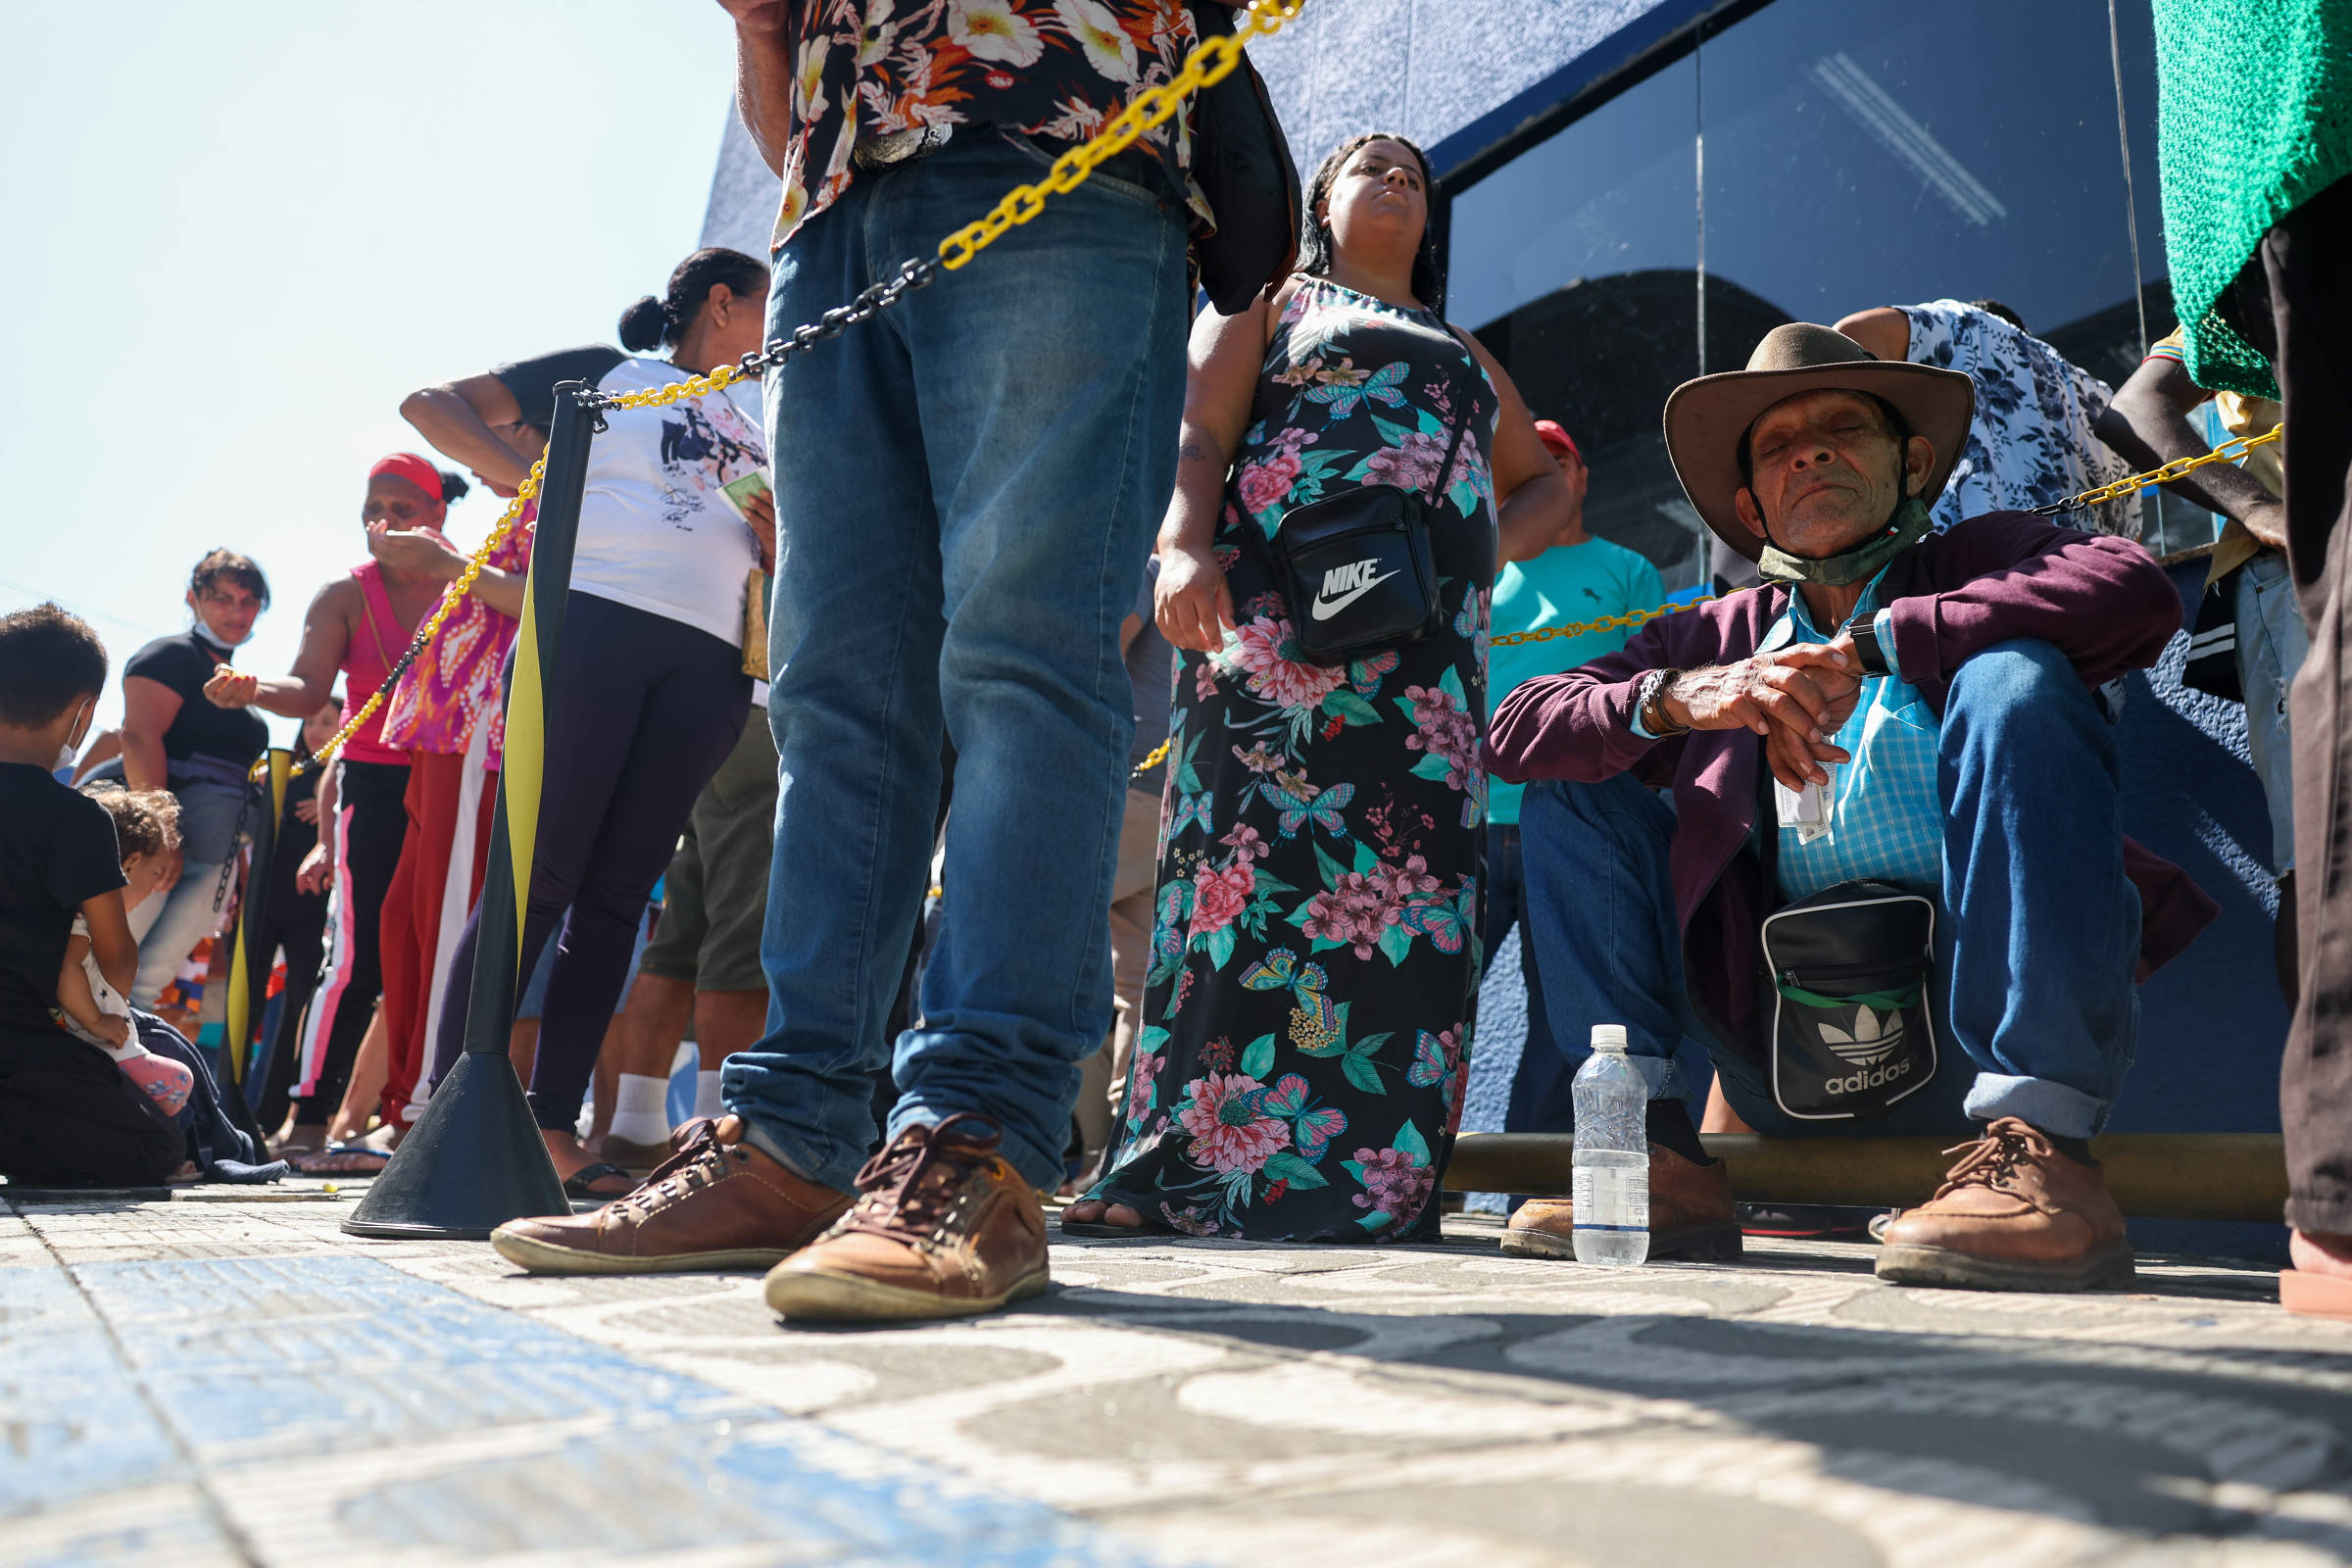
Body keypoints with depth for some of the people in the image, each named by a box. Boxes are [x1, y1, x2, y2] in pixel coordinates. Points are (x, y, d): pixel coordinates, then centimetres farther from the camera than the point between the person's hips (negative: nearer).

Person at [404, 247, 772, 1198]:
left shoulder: (753, 439, 29)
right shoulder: (608, 373, 14)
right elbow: (433, 404, 9)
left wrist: (775, 537, 7)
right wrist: (531, 481, -6)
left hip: (706, 663, 5)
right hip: (595, 618, -5)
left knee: (619, 890, -1)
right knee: (540, 871, -11)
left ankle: (554, 1128, 0)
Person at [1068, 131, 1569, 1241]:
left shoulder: (1468, 357, 34)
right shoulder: (1273, 300, 20)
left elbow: (1543, 481, 36)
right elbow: (1200, 433, 5)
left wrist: (1499, 545, 12)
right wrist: (1185, 546, -16)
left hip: (1432, 646, 5)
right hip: (1278, 609, -5)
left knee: (1411, 888, -6)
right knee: (1257, 862, -14)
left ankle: (1371, 1181, -5)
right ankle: (1180, 1166, -13)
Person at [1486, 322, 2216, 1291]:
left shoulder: (1978, 565, 11)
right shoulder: (1714, 639, 17)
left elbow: (2139, 593, -13)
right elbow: (1513, 732, 5)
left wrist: (1863, 648, -14)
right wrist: (1674, 697, -14)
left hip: (1978, 1014, -3)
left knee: (2013, 677, -20)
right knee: (1576, 783, 1)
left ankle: (2041, 1148, -26)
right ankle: (1655, 1156, -8)